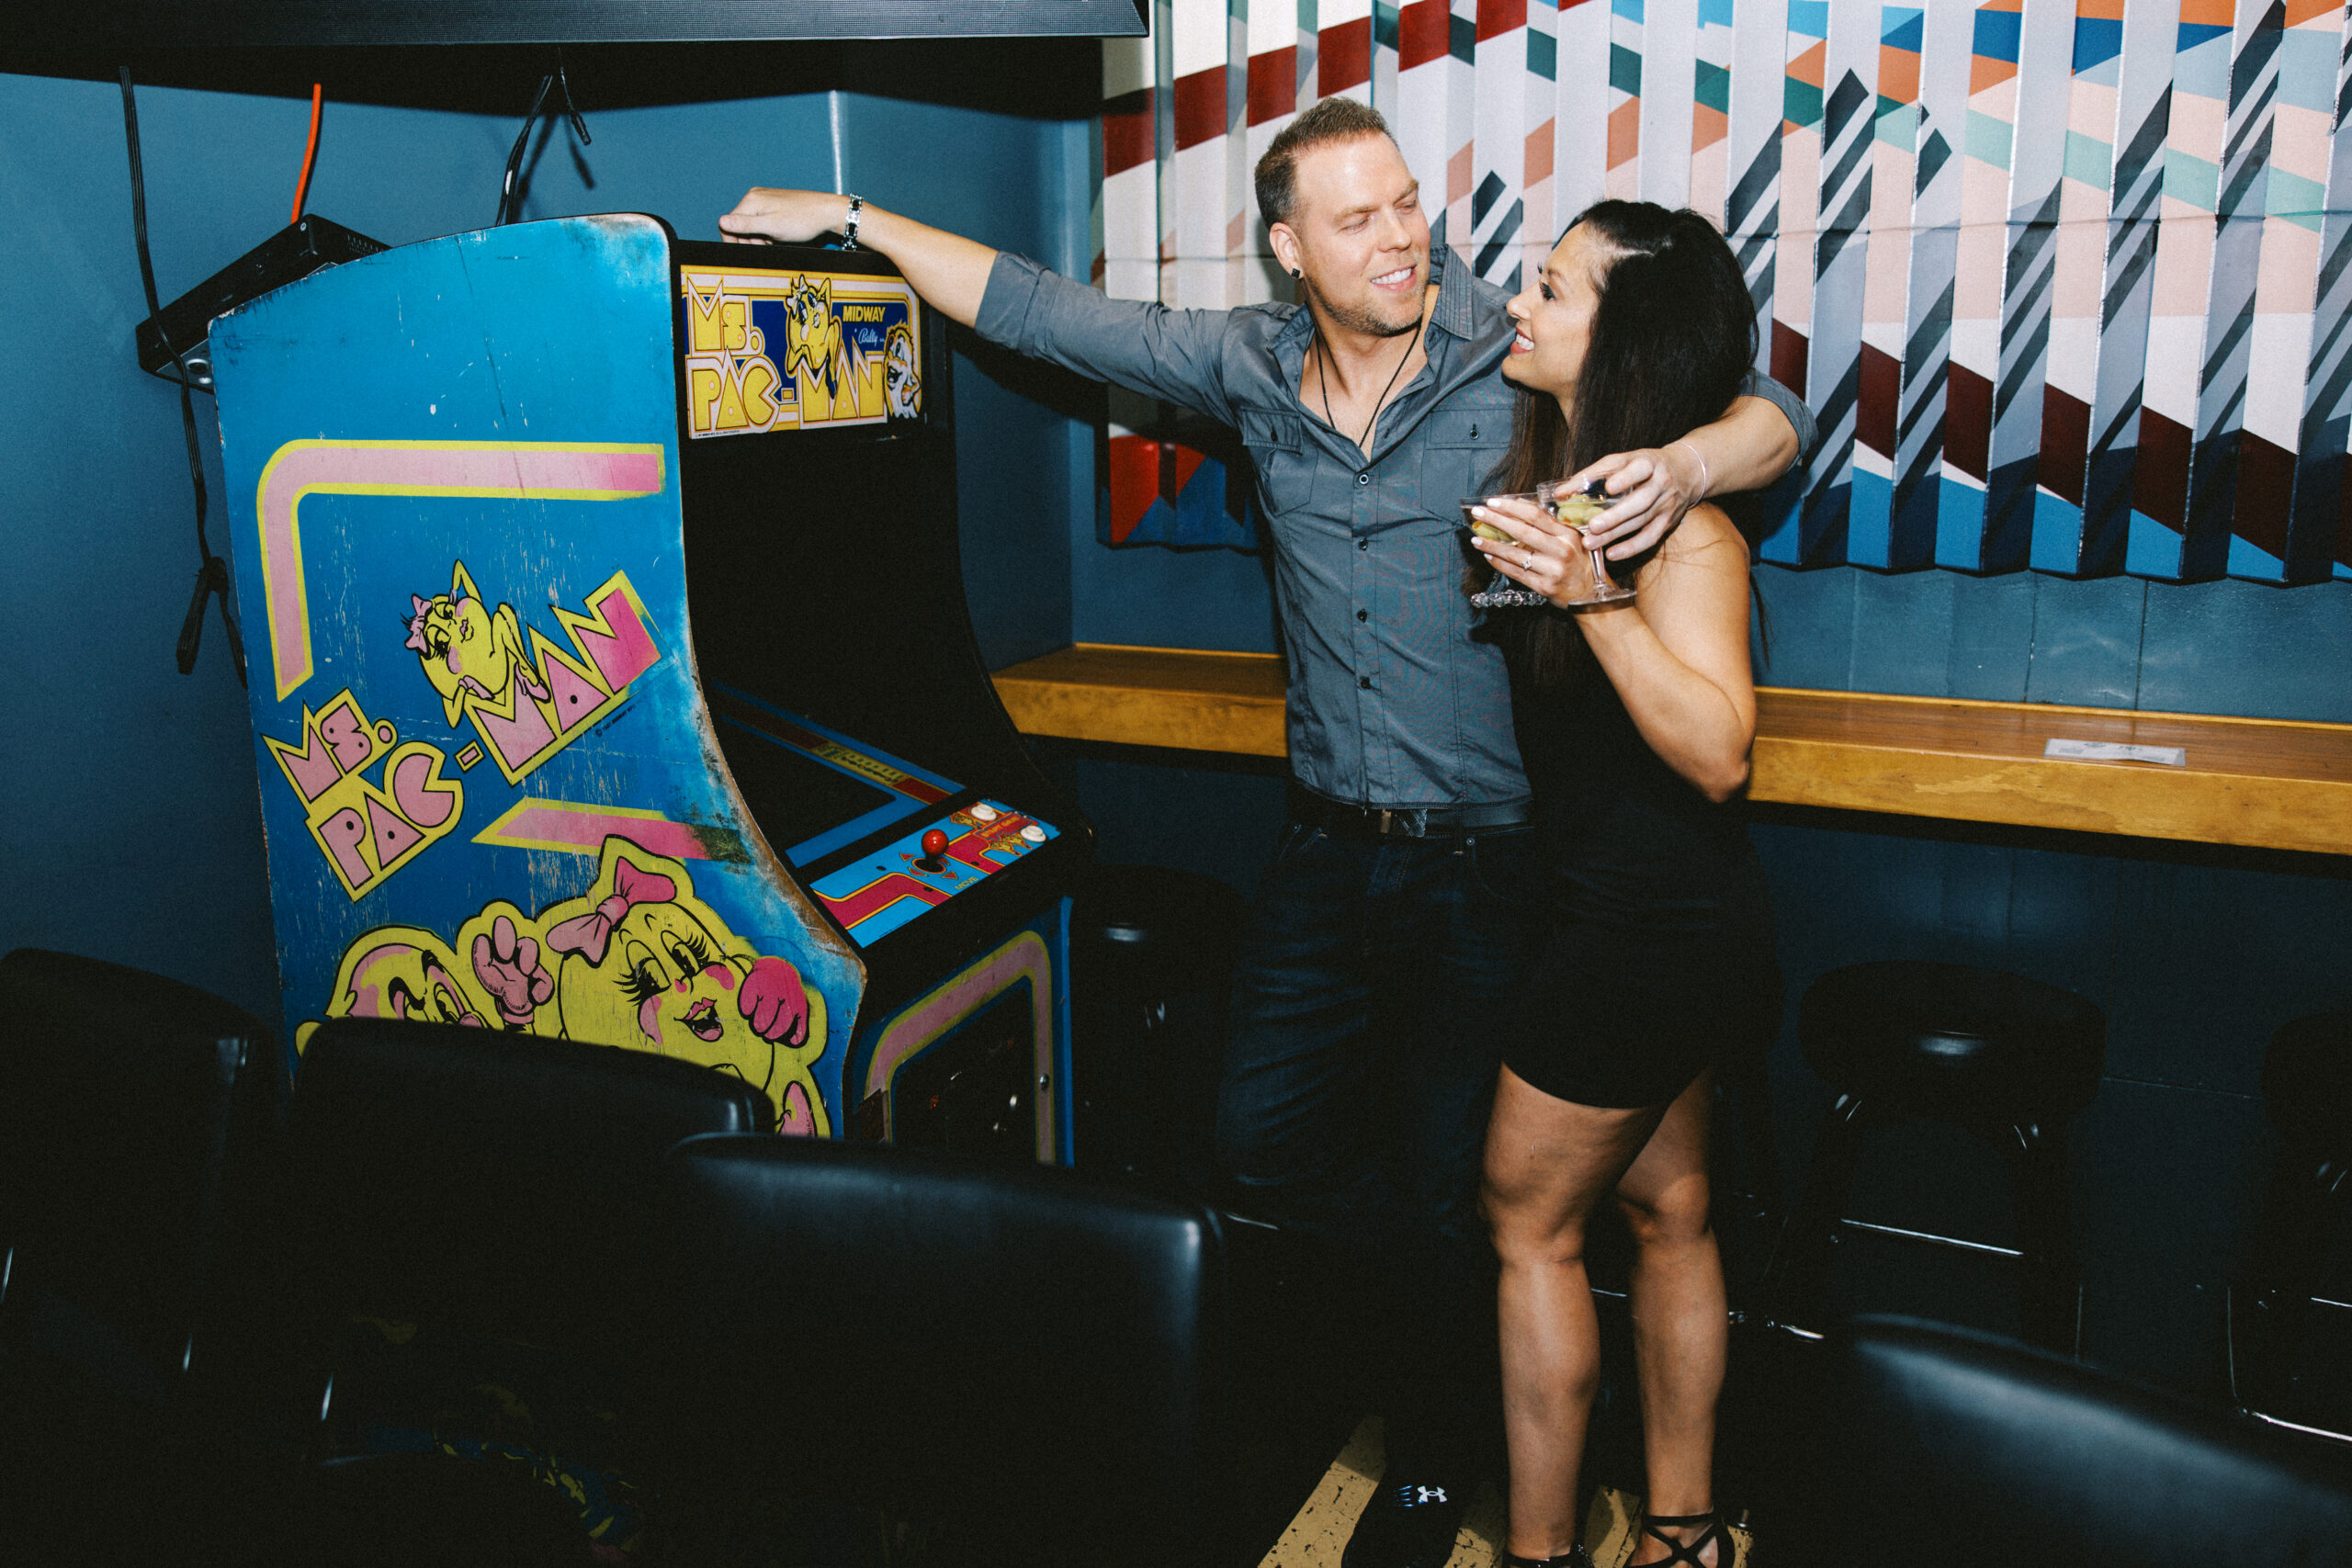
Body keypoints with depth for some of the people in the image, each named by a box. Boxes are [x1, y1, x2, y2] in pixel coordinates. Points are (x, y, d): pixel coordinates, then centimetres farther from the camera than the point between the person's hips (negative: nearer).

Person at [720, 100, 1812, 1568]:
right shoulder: (1255, 368, 2)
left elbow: (1772, 413, -9)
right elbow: (1041, 311, 10)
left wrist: (1681, 465, -33)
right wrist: (853, 216, 12)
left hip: (1486, 860, -4)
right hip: (1330, 845, 4)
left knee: (1446, 1188, 7)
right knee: (1264, 1141, 8)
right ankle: (1462, 1293, 38)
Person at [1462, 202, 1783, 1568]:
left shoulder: (1680, 523, -21)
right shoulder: (1566, 474, 6)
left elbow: (1718, 753, -31)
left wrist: (1590, 598, -38)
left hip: (1652, 927, -9)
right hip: (1664, 923, 9)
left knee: (1529, 1220, 4)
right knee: (1667, 1212, 17)